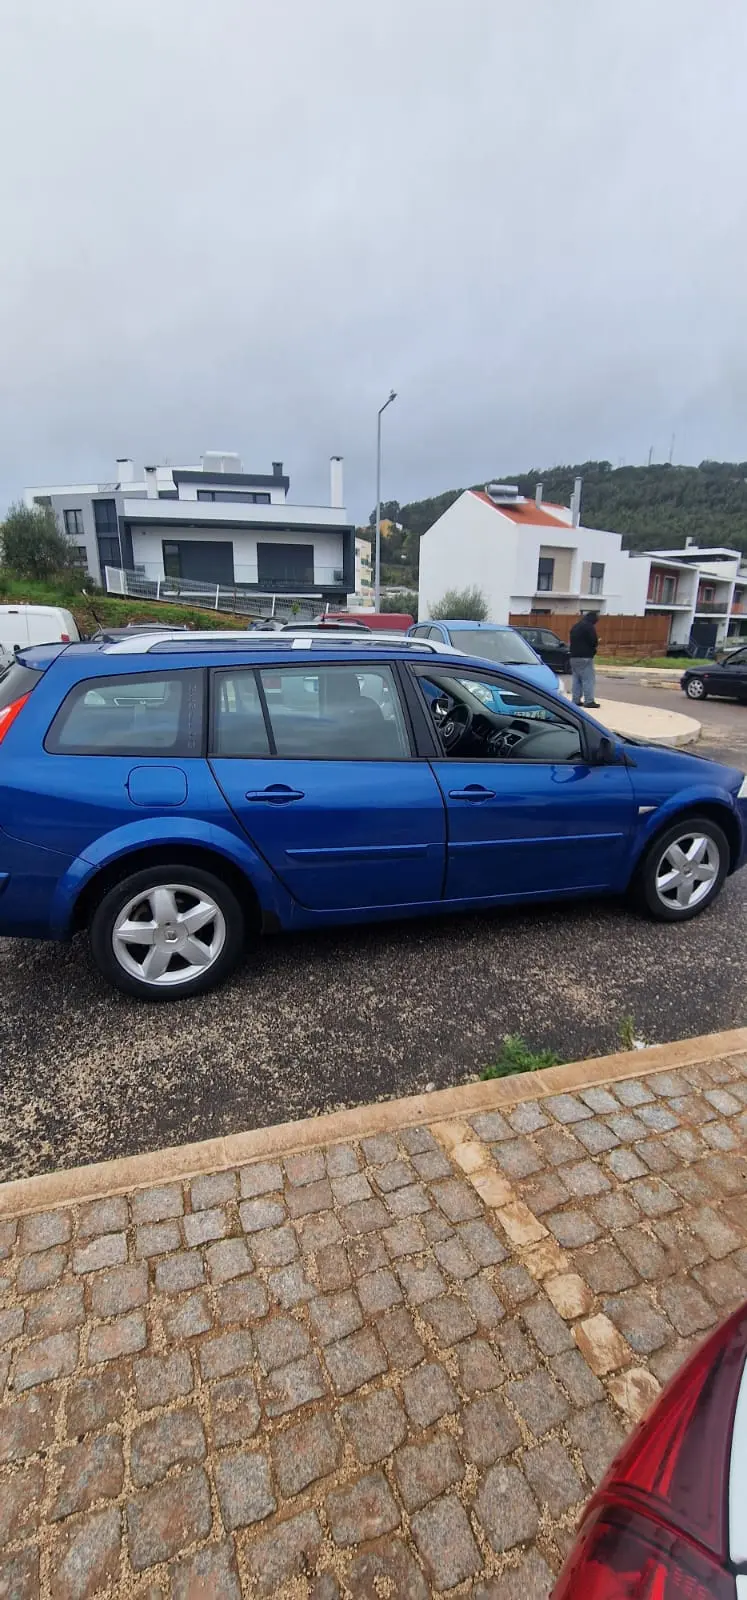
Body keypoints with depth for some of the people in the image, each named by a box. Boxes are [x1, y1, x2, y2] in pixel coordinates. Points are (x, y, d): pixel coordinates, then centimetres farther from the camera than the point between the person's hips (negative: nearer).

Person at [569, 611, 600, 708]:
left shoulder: (575, 626, 18)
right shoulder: (589, 626, -10)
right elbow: (594, 641, -16)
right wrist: (595, 646, 8)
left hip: (574, 656, 9)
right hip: (585, 657, -9)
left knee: (576, 679, 11)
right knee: (589, 679, -6)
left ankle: (576, 700, 11)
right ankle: (589, 701, -9)